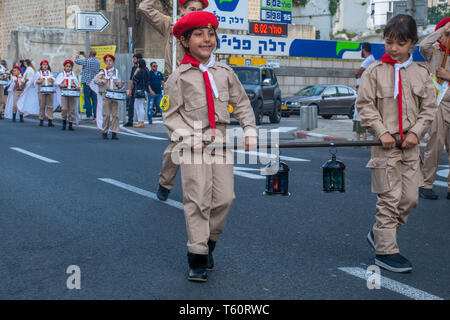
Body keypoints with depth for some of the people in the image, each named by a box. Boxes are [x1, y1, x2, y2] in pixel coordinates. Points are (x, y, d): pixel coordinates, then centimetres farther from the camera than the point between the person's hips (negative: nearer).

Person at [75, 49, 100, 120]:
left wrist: (78, 55, 20)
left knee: (87, 99, 1)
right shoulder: (98, 62, 5)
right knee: (95, 99, 5)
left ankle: (89, 115, 1)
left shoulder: (86, 61, -12)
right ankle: (95, 115, 2)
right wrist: (85, 56, 35)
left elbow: (76, 61, 1)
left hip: (87, 82, -4)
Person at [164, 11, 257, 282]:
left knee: (224, 198, 0)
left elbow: (241, 102, 15)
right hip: (193, 144, -3)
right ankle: (198, 259, 3)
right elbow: (171, 114, 0)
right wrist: (187, 137, -14)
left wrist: (250, 130, 3)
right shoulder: (179, 77, -1)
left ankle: (209, 242, 24)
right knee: (197, 200, -6)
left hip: (221, 140, 4)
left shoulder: (225, 72, 9)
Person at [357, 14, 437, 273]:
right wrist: (382, 132, -12)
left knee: (410, 197, 5)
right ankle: (386, 251, 6)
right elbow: (365, 105, -4)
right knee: (389, 199, -3)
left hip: (410, 145, 4)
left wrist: (416, 132, -6)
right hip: (386, 144, -4)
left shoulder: (421, 73, 5)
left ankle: (379, 234, 25)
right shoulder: (375, 71, -3)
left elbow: (429, 107, 7)